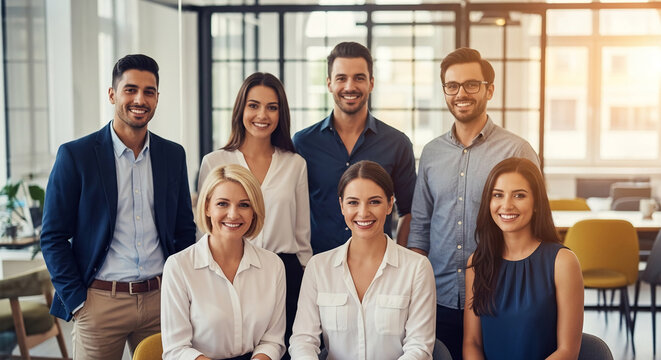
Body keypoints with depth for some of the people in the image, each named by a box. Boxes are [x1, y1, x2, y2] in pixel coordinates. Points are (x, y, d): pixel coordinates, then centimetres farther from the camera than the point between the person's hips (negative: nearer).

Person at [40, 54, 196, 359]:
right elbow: (53, 238, -3)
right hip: (100, 301, -3)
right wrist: (76, 301, -8)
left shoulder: (173, 155, 7)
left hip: (160, 299, 3)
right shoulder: (75, 155, -4)